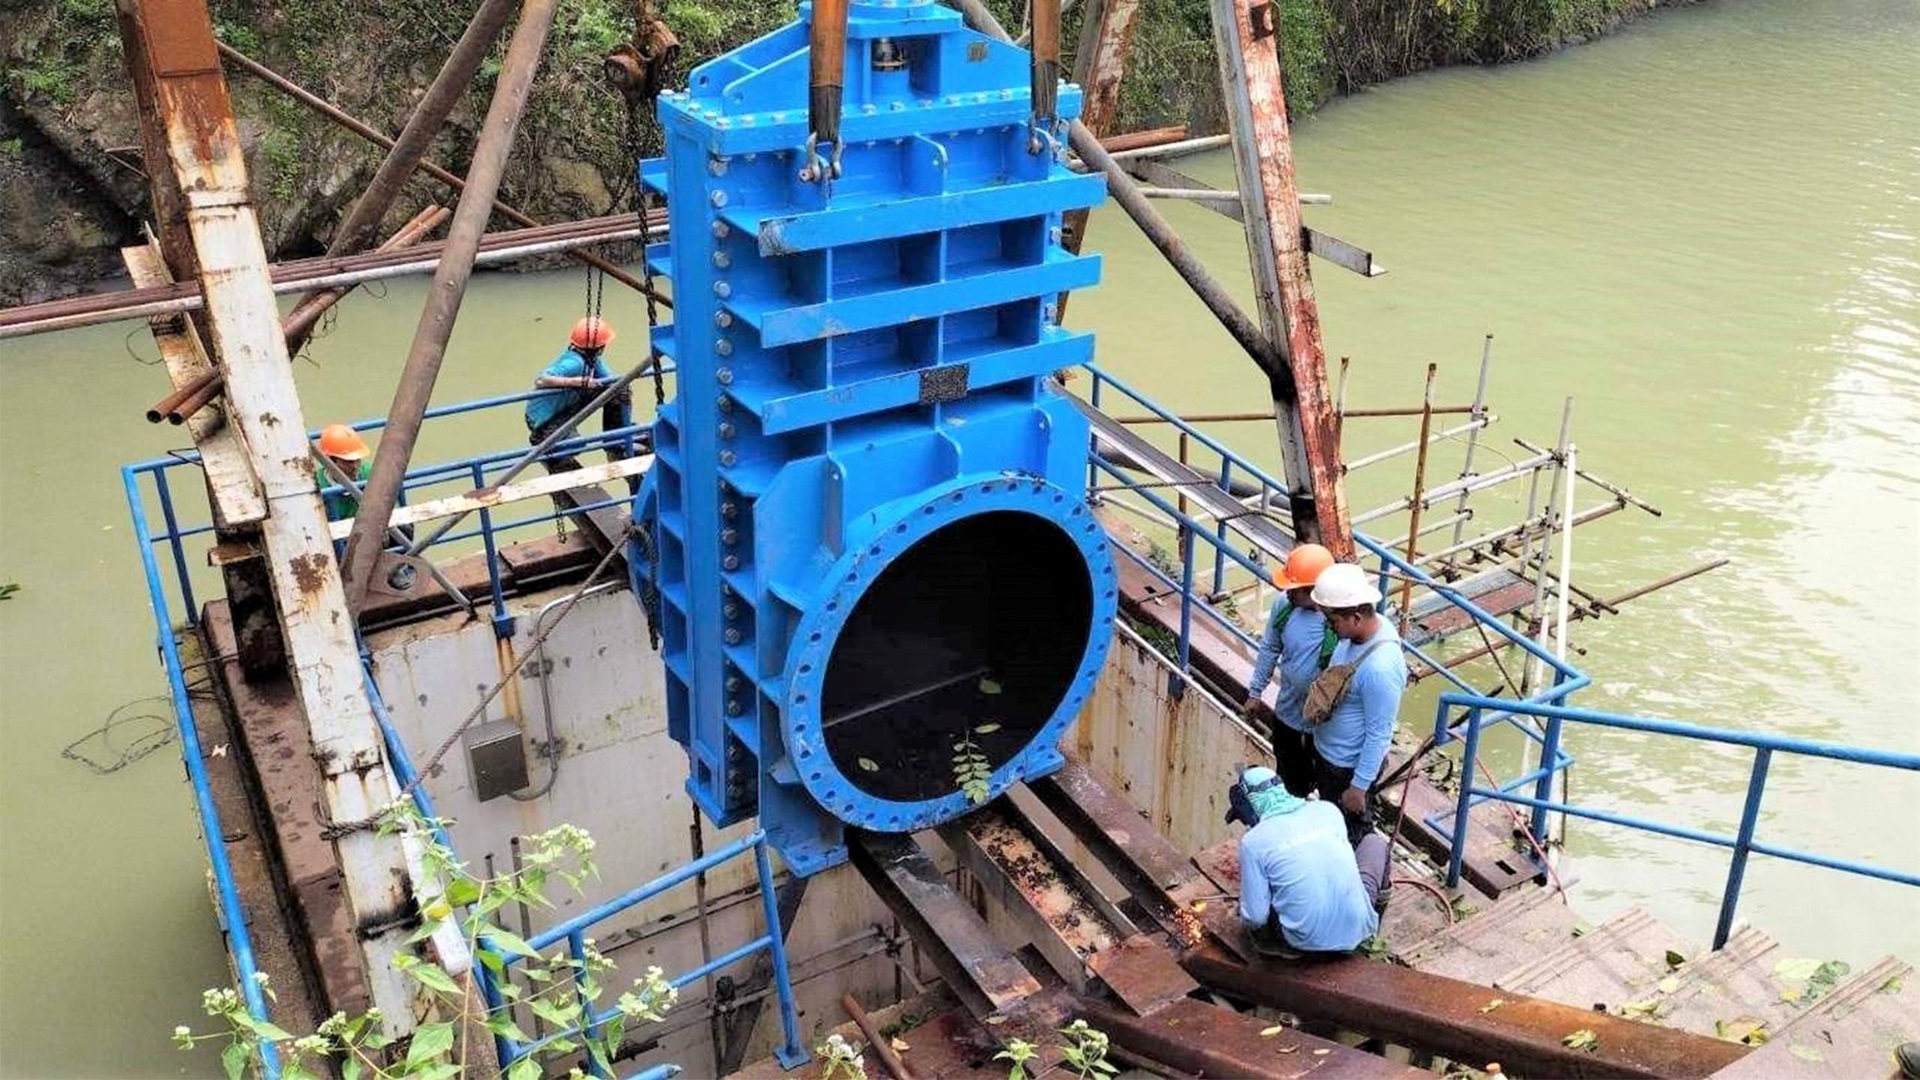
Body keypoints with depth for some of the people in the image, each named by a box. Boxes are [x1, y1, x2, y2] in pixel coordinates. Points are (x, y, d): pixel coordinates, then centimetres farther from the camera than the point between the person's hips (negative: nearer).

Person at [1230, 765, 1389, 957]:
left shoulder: (1253, 841, -10)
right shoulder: (1328, 809, 0)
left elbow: (1255, 917, -8)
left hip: (1308, 942, -2)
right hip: (1358, 930, 2)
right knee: (1375, 841, 24)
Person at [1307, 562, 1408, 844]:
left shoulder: (1380, 667, -37)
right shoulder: (1361, 630, -10)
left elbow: (1379, 734, -27)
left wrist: (1359, 786, -19)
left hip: (1348, 765, -8)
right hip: (1325, 749, 8)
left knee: (1347, 831, 15)